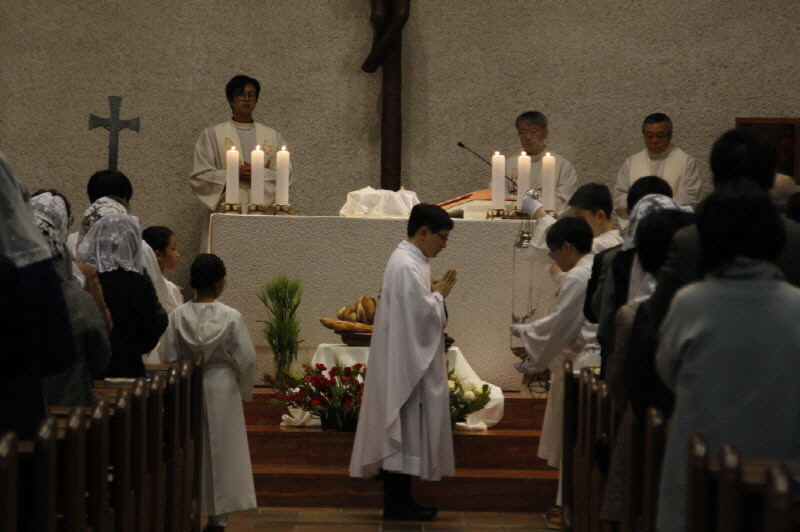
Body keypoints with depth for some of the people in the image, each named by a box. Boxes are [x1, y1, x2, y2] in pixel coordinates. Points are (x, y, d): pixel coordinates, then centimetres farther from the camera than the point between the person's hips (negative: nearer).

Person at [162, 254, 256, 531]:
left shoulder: (177, 316, -7)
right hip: (222, 389, -2)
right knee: (221, 453, 8)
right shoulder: (231, 318, -12)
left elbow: (170, 358, -4)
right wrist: (245, 391, 7)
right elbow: (246, 359, -9)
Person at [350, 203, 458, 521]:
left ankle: (399, 500, 16)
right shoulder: (407, 266, -19)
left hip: (409, 362, 11)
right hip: (406, 362, -11)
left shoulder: (409, 260, 14)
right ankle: (397, 503, 0)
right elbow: (423, 313, -22)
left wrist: (434, 293, 8)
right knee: (404, 429, -5)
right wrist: (439, 294, -7)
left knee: (402, 433, 12)